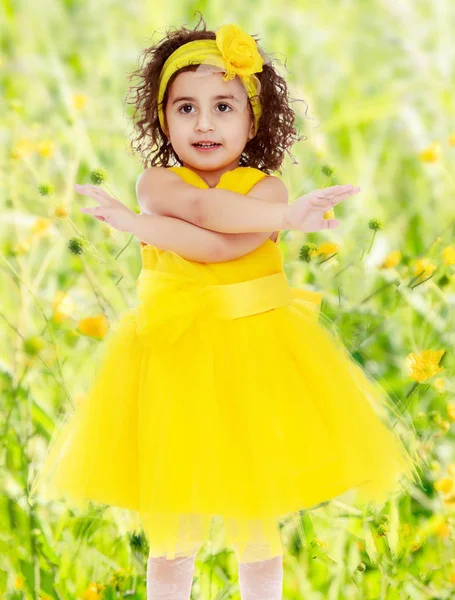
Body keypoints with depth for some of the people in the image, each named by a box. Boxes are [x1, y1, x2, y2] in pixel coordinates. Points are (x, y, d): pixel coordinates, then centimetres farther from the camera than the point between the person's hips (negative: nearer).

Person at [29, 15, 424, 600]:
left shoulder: (266, 188, -3)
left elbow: (224, 245, -21)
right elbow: (206, 210, -24)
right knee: (172, 535, 8)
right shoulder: (157, 183, -2)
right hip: (175, 355, 0)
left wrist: (141, 224, -21)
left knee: (259, 531, 10)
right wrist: (286, 214, -27)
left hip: (255, 355, 0)